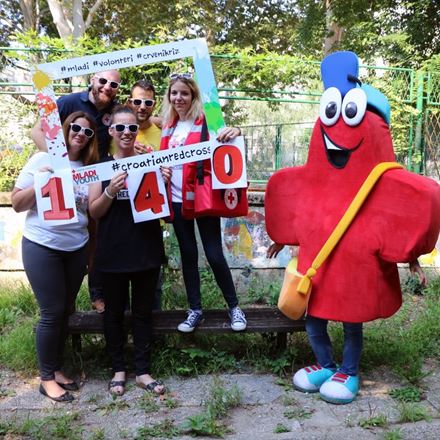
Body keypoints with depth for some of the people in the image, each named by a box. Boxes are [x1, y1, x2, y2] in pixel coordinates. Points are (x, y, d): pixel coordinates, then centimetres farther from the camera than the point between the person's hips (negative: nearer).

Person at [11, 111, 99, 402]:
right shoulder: (43, 159, -4)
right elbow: (17, 204, -4)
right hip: (42, 247, -4)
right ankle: (47, 377, 15)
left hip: (77, 248, 4)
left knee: (66, 310, 11)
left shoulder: (90, 168, 7)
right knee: (52, 312, -2)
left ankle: (57, 368, 28)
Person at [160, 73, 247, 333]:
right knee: (188, 255, 11)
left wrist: (235, 132, -35)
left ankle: (234, 307, 15)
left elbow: (224, 140, -14)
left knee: (214, 255, -3)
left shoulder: (206, 121, -3)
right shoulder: (169, 126, 12)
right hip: (177, 200, 5)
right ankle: (195, 310, 22)